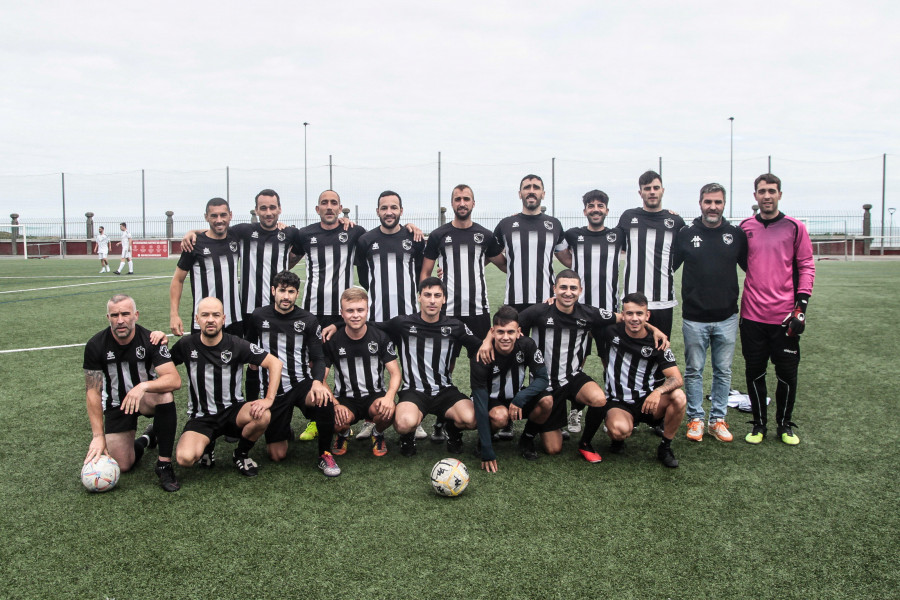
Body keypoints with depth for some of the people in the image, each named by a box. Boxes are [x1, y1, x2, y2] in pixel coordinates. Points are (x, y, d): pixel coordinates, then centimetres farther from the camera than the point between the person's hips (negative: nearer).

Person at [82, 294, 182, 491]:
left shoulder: (150, 340, -19)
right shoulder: (96, 346, -14)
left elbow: (175, 380, -28)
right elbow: (93, 393, -11)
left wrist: (143, 386, -45)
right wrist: (98, 436, -15)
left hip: (146, 397, -1)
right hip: (116, 404, 1)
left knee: (165, 396, -37)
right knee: (122, 466, -11)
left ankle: (164, 464, -23)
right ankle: (146, 439, 25)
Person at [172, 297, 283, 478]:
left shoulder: (236, 345, -7)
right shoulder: (186, 345, -2)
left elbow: (275, 363, -9)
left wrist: (269, 399, -19)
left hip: (232, 410, 1)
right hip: (201, 417, 0)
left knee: (263, 415, -33)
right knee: (185, 458, -29)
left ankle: (241, 454, 0)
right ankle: (206, 445, 11)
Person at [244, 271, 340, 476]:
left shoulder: (308, 320, -2)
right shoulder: (258, 317, 0)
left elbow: (318, 358, -4)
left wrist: (317, 381, -22)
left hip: (302, 384, -1)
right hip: (273, 389, 1)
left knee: (324, 399, -38)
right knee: (277, 455, -1)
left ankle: (324, 454, -13)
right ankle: (282, 431, 37)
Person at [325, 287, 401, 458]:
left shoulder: (380, 337, -2)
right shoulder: (332, 340, -3)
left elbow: (395, 373, -4)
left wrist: (389, 396, -25)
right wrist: (335, 404, -20)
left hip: (375, 396, 0)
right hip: (345, 398, 0)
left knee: (387, 412, -35)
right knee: (340, 420, -34)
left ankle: (378, 433, 7)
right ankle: (343, 434, 9)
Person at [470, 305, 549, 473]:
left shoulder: (527, 345, -18)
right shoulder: (481, 357, -27)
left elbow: (543, 378, -13)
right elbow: (480, 404, -27)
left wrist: (520, 398, -32)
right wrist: (487, 452, -30)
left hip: (517, 397, 3)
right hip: (491, 401, -3)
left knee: (548, 400, -26)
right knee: (500, 416, -38)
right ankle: (484, 440, -3)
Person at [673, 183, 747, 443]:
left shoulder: (736, 235, 3)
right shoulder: (685, 235, 1)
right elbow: (667, 267, 10)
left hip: (727, 318, 1)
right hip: (694, 318, -1)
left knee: (723, 371, 9)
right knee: (694, 370, 7)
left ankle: (718, 419, 20)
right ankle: (695, 419, 18)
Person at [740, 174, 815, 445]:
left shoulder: (795, 227, 2)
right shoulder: (745, 228, 7)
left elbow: (806, 266, 1)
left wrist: (801, 306, -7)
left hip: (784, 316, -1)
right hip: (752, 315, 1)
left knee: (787, 373, 5)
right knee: (754, 372, 7)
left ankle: (785, 425, 23)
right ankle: (759, 424, 23)